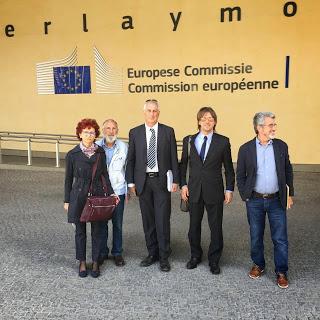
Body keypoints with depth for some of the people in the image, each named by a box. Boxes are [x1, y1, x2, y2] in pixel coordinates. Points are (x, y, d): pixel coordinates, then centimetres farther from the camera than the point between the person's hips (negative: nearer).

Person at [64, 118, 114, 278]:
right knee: (80, 231, 10)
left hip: (97, 194, 1)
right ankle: (82, 262, 26)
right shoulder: (72, 154, -4)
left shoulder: (100, 152, 1)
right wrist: (67, 200, 4)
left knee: (96, 230, 7)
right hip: (79, 195, -1)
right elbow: (68, 178, 2)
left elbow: (105, 174, 7)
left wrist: (111, 193, -3)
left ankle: (95, 262, 23)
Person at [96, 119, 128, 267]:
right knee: (101, 224, 8)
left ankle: (117, 253, 22)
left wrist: (128, 190, 4)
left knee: (118, 224, 7)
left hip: (118, 191, 0)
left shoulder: (124, 147, -2)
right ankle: (102, 252, 25)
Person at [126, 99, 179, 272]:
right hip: (143, 181, 2)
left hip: (162, 181, -2)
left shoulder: (168, 131, 2)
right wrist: (131, 182, 2)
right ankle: (152, 253, 25)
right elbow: (131, 159, 6)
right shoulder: (135, 132, 5)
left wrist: (175, 180, -2)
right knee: (148, 220, 10)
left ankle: (164, 257, 12)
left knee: (163, 220, 0)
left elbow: (173, 158, 2)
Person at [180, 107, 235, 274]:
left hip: (214, 191, -1)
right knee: (194, 226, 13)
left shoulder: (223, 141, 0)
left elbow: (228, 168, 3)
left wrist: (229, 189, -1)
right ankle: (195, 256, 32)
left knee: (216, 227, 6)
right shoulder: (188, 140, 4)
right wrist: (183, 184, 0)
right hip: (194, 191, 2)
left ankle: (214, 260, 23)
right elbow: (183, 164, 9)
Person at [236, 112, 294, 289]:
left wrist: (290, 193, 8)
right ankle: (258, 265, 33)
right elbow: (240, 176, 3)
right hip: (255, 201, 0)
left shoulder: (281, 146, -1)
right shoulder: (246, 149, -5)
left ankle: (281, 272, 22)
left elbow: (288, 171, 9)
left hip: (276, 201, 1)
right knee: (256, 237, 13)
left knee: (280, 239, 5)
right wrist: (245, 196, -1)